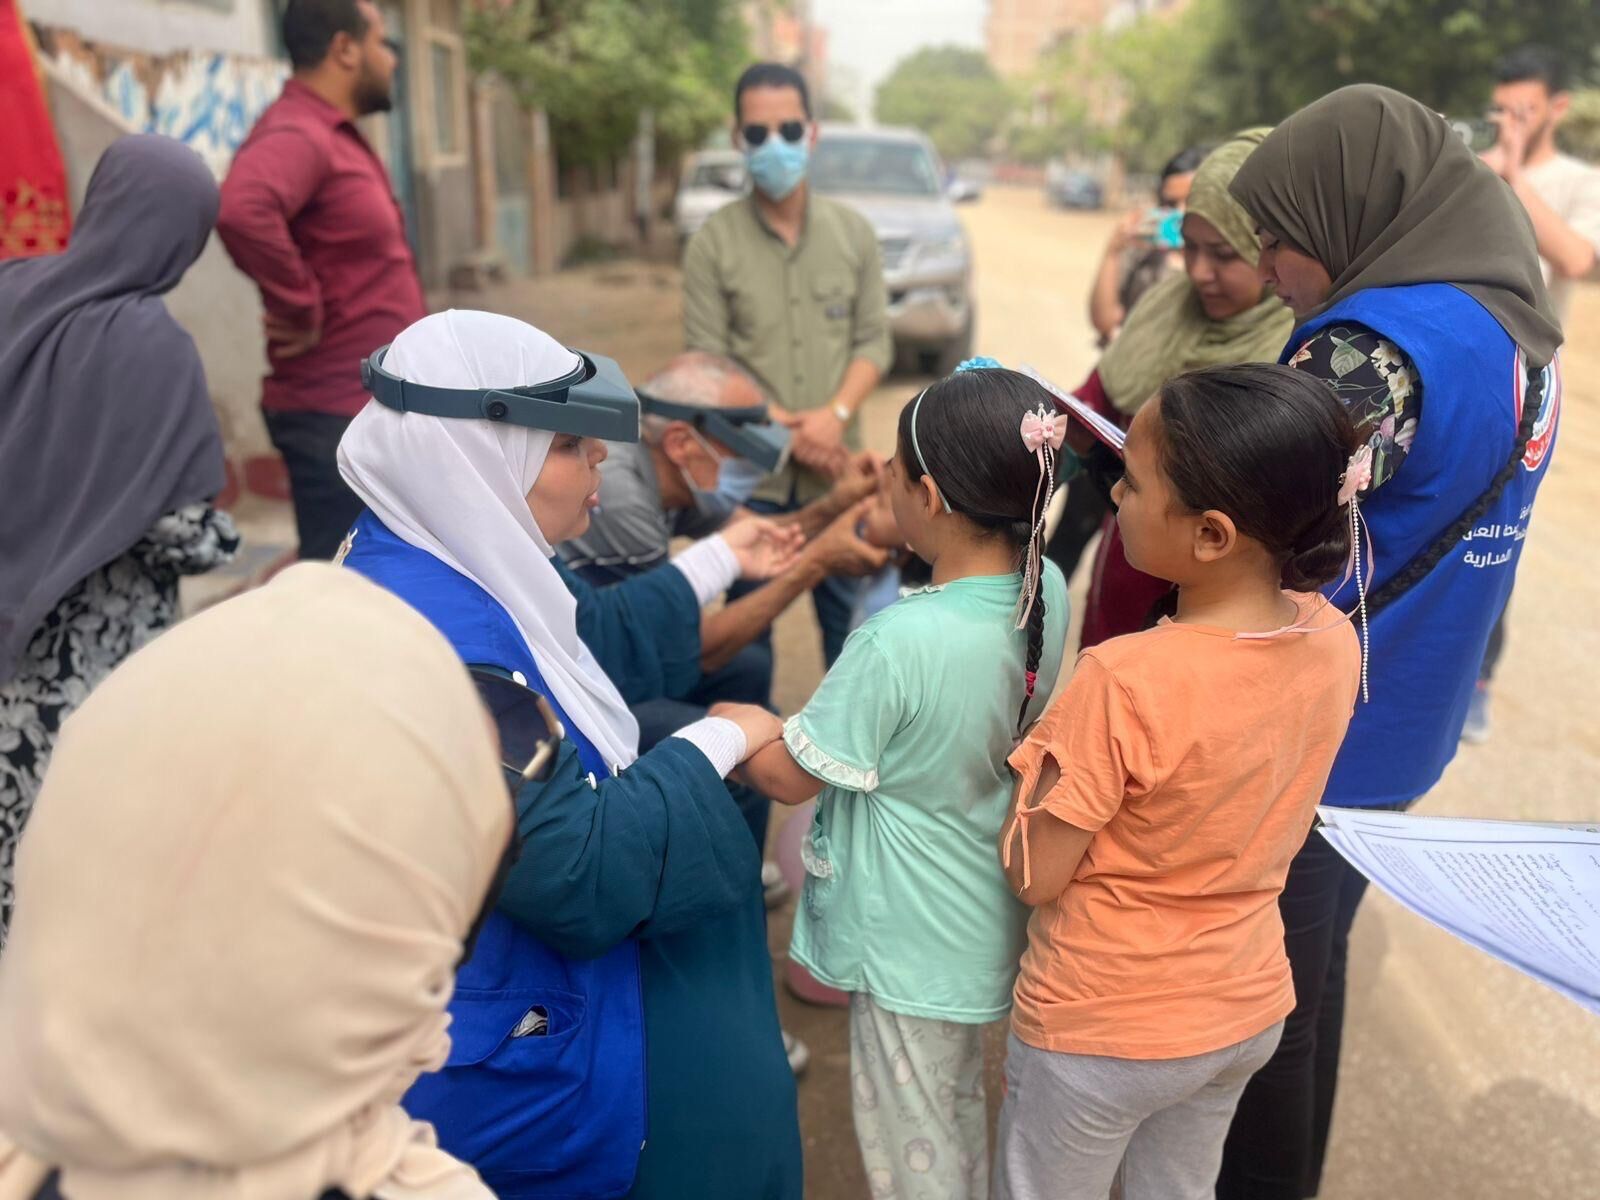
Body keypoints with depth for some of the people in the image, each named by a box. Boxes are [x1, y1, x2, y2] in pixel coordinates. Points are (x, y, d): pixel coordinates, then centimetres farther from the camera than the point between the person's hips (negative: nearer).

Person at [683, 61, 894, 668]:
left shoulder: (853, 232, 5)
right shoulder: (712, 242, -3)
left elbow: (874, 340, 5)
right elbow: (706, 366, -6)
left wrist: (836, 415, -13)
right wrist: (785, 432, -14)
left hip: (835, 468, 2)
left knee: (848, 613, 10)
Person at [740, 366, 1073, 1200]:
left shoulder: (899, 641, -33)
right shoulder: (1045, 589, -11)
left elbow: (791, 777, -21)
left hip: (912, 940, -7)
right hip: (984, 919, 7)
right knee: (959, 1112, 30)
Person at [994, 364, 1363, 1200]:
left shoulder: (1123, 683, -33)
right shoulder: (1334, 638, -13)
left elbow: (1035, 875, -21)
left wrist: (1043, 756, -7)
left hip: (1102, 1030, -5)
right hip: (1247, 1007, 6)